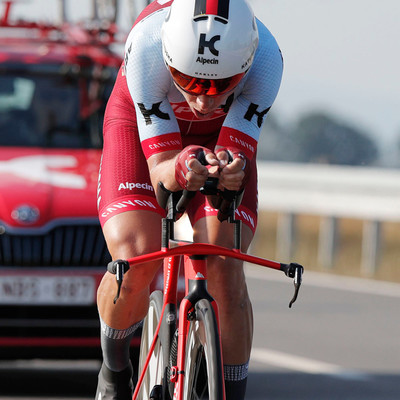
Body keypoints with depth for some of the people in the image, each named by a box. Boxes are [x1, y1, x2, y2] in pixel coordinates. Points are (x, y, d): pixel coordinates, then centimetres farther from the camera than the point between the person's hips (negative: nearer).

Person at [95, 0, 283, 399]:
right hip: (141, 126, -1)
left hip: (222, 136, 1)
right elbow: (159, 172, -37)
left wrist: (230, 172, -58)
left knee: (224, 267, -21)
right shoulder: (147, 47, -40)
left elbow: (234, 159, -35)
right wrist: (181, 170, -60)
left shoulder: (265, 57, -37)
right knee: (133, 264, -21)